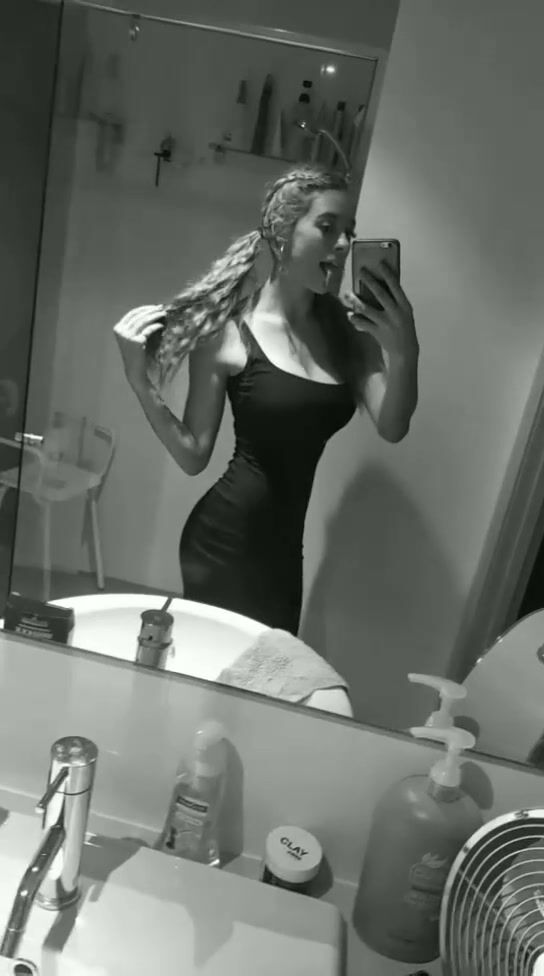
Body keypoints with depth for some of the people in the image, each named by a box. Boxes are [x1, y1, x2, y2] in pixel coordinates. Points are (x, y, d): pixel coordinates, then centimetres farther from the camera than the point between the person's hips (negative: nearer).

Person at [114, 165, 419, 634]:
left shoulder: (347, 322, -2)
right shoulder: (229, 329, -13)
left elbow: (392, 427, -9)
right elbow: (193, 456, -9)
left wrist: (403, 354, -26)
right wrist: (141, 382, -21)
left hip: (284, 549, 5)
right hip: (224, 542, -4)